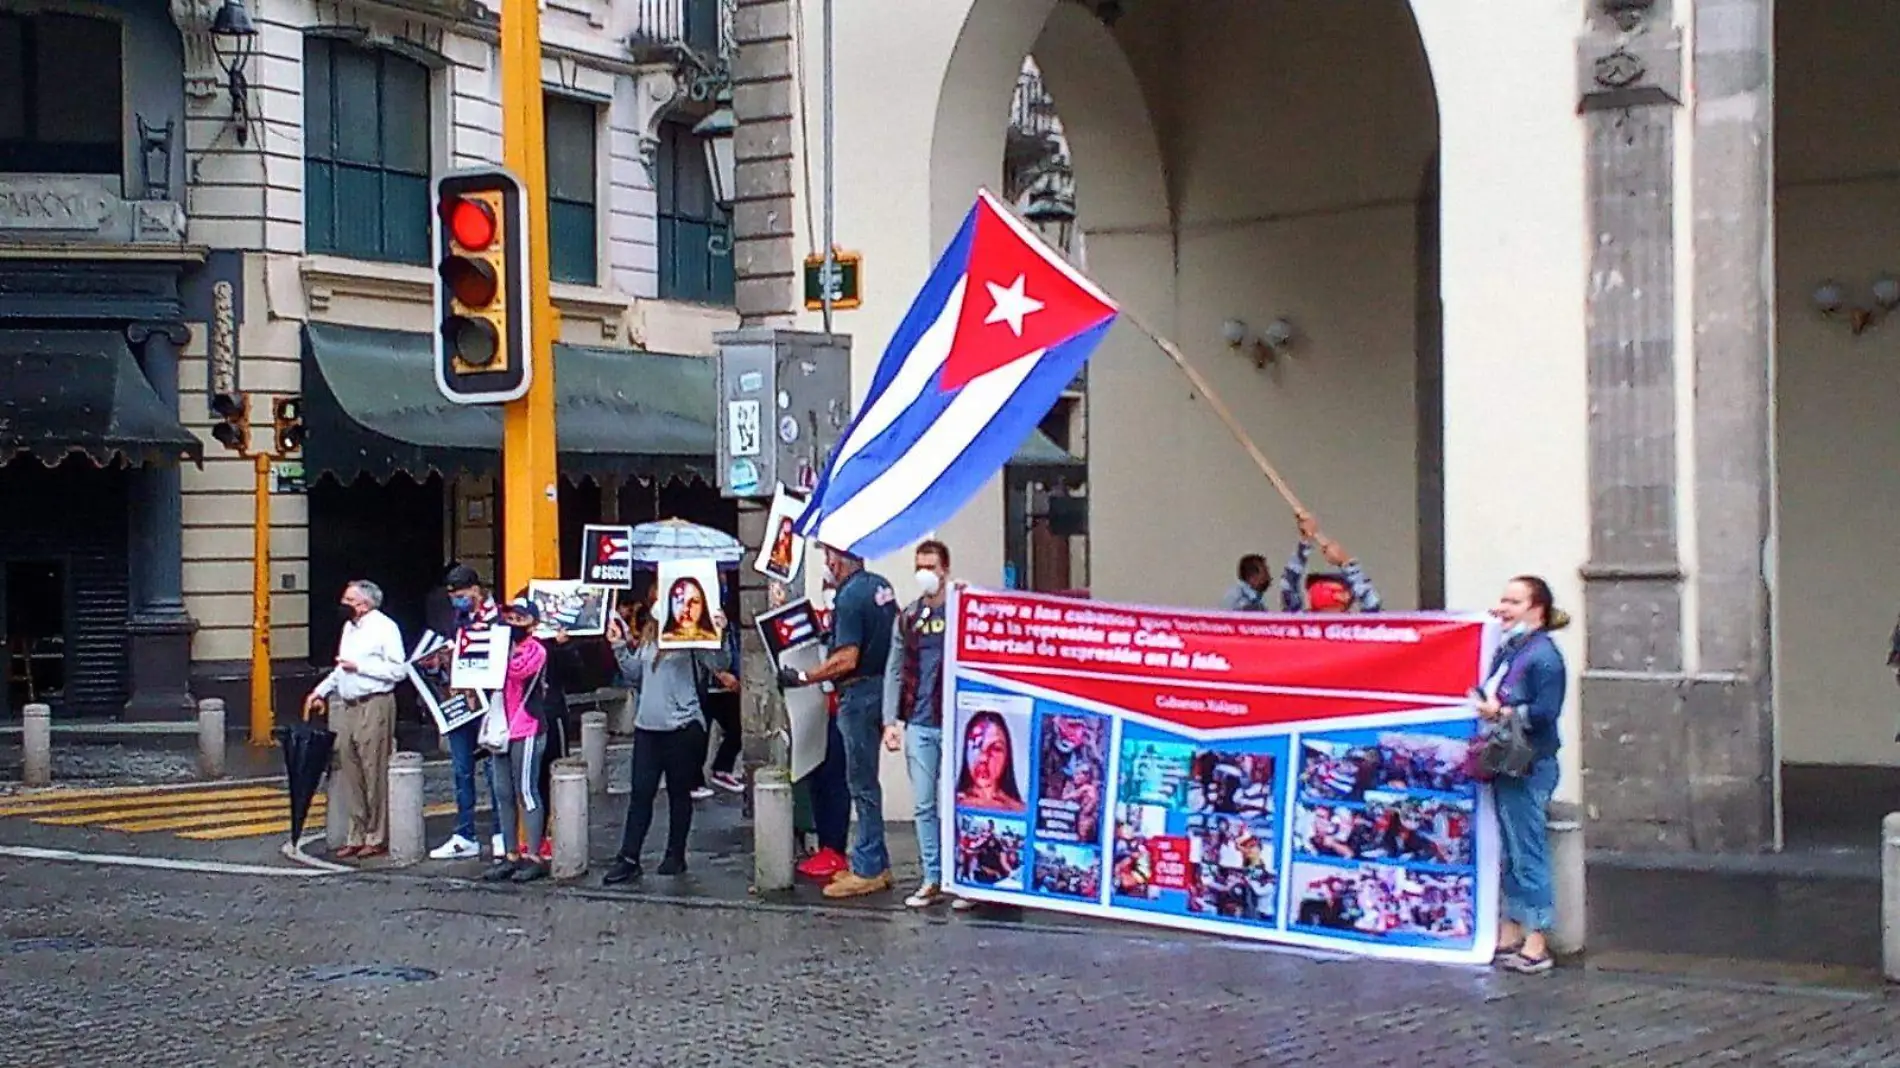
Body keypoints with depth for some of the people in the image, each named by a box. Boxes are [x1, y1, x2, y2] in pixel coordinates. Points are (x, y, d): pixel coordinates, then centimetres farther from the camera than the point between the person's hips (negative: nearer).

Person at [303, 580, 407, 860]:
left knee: (374, 774, -4)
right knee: (350, 774, 9)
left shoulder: (385, 627, -8)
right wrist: (321, 691, 17)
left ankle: (377, 838, 3)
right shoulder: (349, 627, 18)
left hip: (374, 706, -8)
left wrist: (360, 666, -16)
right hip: (347, 707, 8)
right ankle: (357, 836, 17)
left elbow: (399, 670, -15)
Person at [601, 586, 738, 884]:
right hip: (647, 725, 6)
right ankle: (629, 859, 5)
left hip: (682, 726, -6)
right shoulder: (648, 635, 12)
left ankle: (675, 856, 18)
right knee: (640, 793, 4)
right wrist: (620, 646, 10)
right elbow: (636, 675, 18)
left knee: (679, 793, 7)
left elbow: (719, 665, -17)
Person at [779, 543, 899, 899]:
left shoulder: (850, 597, -19)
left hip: (859, 693, -9)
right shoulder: (881, 585, 9)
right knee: (866, 781, 16)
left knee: (863, 785, -3)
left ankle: (868, 870, 2)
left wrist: (801, 678, -16)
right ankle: (876, 862, 22)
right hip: (882, 686, 9)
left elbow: (846, 660, -24)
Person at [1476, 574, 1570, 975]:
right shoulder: (1507, 650, 13)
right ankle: (1510, 935, 24)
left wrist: (1502, 713, -16)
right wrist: (1484, 704, 5)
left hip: (1529, 768, -9)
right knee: (1510, 852, 15)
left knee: (1528, 854, -5)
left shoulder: (1543, 655, -13)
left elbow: (1546, 712, -21)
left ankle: (1536, 946, 0)